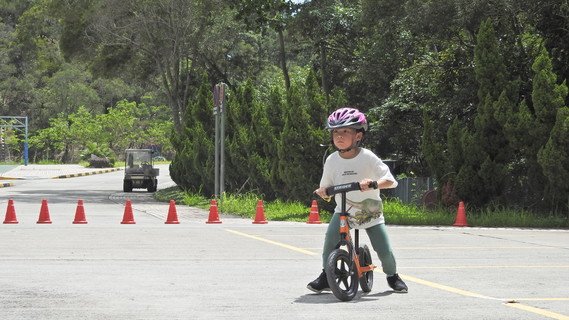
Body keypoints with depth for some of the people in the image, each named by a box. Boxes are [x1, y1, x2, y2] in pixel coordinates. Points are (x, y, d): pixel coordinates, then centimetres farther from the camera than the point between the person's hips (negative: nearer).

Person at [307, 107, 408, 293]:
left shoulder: (367, 157, -13)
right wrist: (322, 191, -18)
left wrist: (372, 183, -34)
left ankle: (392, 276, 25)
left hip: (370, 211, -2)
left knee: (385, 251, -5)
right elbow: (326, 185, 6)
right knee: (330, 238, -23)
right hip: (343, 210, 2)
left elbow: (390, 180, -16)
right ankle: (326, 276, -5)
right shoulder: (332, 160, -4)